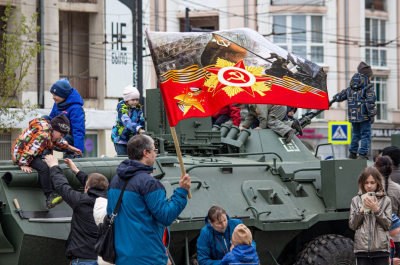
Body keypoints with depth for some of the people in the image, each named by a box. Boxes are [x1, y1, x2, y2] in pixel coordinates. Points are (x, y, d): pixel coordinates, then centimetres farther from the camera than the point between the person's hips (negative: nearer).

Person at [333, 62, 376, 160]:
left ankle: (352, 153, 21)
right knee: (365, 134, -2)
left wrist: (335, 97, 40)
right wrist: (372, 114, -11)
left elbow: (340, 97, 18)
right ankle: (363, 154, -10)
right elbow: (370, 101, -14)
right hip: (364, 116, -6)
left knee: (355, 134, 18)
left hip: (353, 116, 6)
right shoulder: (368, 87, -5)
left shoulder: (350, 88, 11)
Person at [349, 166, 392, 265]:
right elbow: (352, 225, 6)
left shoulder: (385, 200, 6)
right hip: (362, 249, 1)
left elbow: (388, 225, 0)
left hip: (381, 249, -1)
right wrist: (361, 211, -9)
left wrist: (376, 210, -11)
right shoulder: (356, 201, 10)